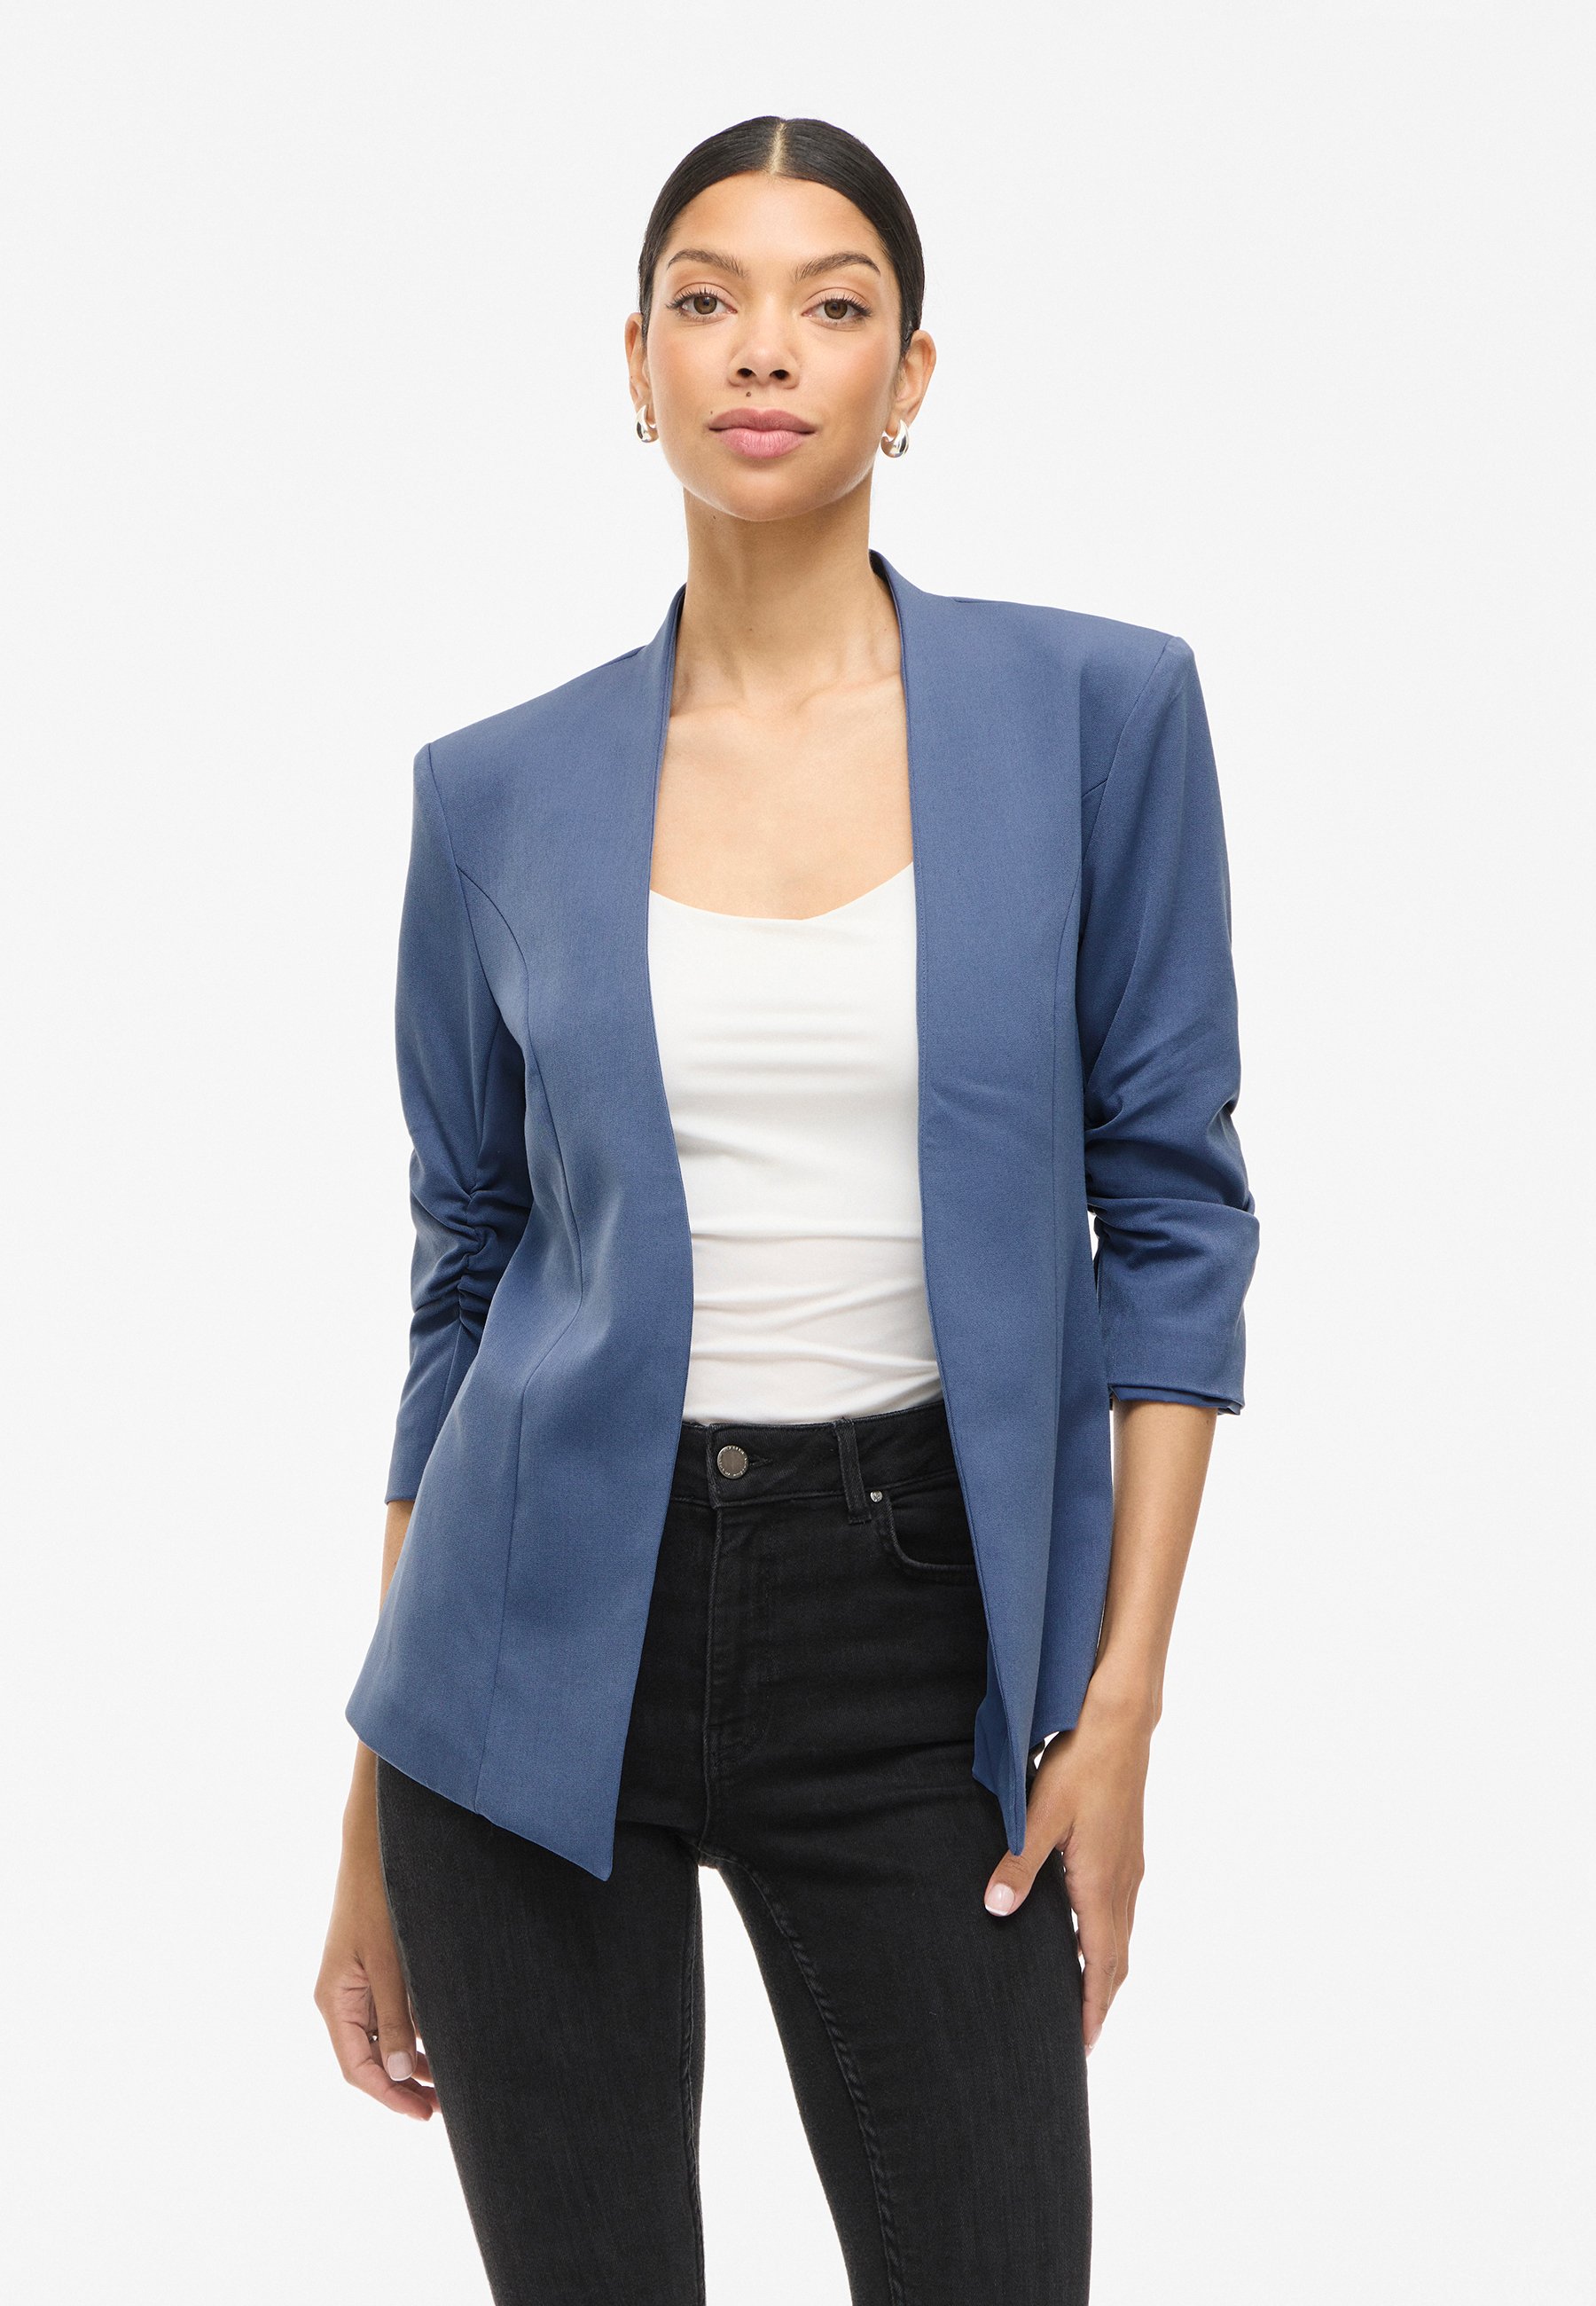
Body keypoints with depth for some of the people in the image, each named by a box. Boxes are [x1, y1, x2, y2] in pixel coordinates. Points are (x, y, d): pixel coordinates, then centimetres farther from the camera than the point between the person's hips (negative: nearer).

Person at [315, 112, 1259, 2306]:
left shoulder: (1098, 708, -2)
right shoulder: (502, 791, 2)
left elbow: (1169, 1212, 0)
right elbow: (464, 1271, 8)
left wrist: (1121, 1698, -6)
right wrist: (379, 1813, 8)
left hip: (918, 1626, -1)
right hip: (554, 1629, 1)